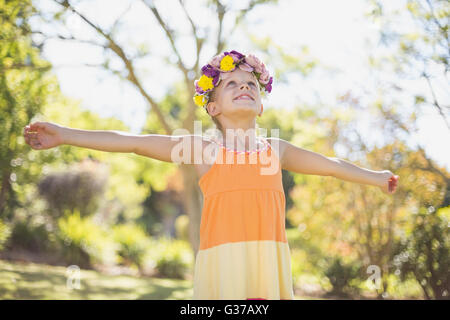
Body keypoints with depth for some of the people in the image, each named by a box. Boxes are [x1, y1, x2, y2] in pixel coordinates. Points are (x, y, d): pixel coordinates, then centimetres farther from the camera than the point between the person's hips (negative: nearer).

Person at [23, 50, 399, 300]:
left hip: (269, 258, 3)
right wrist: (65, 134, 1)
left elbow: (330, 164, 31)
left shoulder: (276, 149, 18)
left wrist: (375, 177, 38)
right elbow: (131, 142, 4)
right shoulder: (203, 148, 8)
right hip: (223, 258, -3)